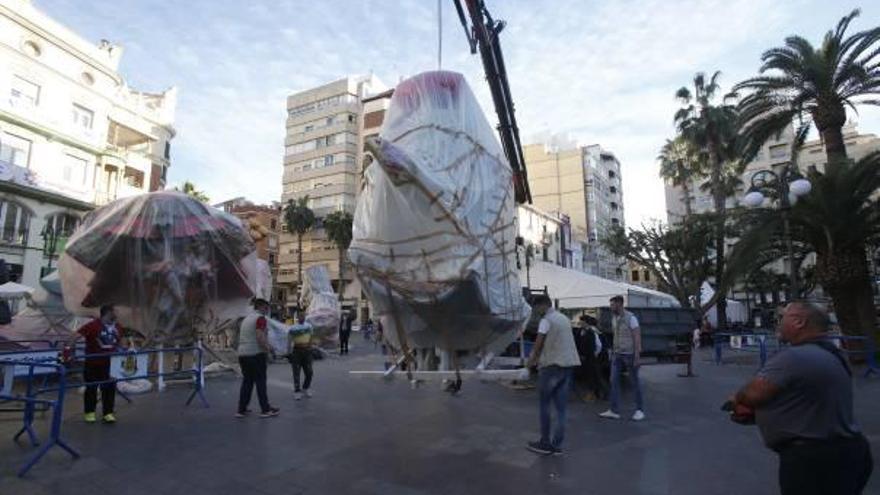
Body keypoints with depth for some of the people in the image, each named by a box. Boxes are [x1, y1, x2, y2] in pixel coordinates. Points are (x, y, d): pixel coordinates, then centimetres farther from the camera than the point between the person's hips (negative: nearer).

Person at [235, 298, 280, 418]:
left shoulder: (246, 318, 17)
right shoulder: (261, 318, -11)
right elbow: (260, 337, -23)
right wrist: (267, 348, -9)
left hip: (242, 354, 8)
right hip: (256, 354, -8)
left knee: (247, 381, 12)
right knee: (260, 382, -2)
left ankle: (241, 410, 13)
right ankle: (265, 410, 4)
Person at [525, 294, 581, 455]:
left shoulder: (546, 320, -9)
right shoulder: (565, 318, 15)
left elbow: (538, 345, -9)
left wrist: (531, 361, 7)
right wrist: (537, 356, 20)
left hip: (551, 366, -7)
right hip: (567, 365, 7)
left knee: (545, 405, 5)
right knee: (561, 407, 8)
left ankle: (545, 443, 9)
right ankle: (557, 445, 11)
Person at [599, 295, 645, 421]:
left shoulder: (631, 318, -12)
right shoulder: (614, 318, 8)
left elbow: (637, 337, -13)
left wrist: (637, 356, -17)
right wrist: (613, 351, 11)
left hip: (629, 354, -6)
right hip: (617, 354, 6)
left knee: (635, 381, 6)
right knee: (614, 381, 1)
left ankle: (640, 410, 19)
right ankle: (614, 411, 4)